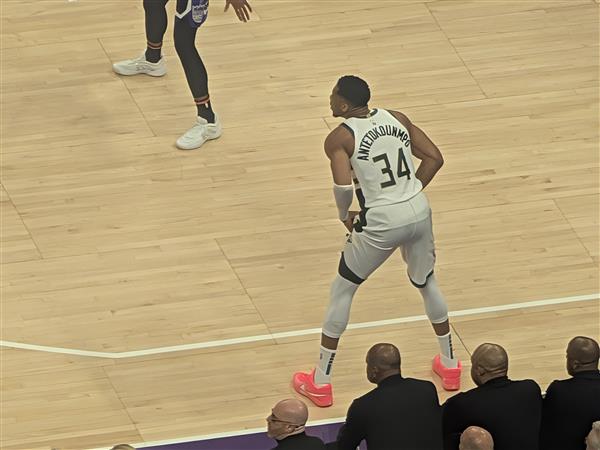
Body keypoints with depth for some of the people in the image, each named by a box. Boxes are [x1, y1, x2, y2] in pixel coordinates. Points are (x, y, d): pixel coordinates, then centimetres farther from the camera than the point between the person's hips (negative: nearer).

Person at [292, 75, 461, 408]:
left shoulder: (339, 138, -9)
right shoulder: (396, 118, 7)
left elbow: (343, 185, -22)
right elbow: (434, 158, 7)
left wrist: (345, 216, -2)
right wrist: (409, 194, 13)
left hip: (381, 223, -5)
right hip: (419, 213, 5)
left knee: (342, 290, 14)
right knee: (426, 283, 30)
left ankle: (320, 382, 19)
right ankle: (449, 366, 41)